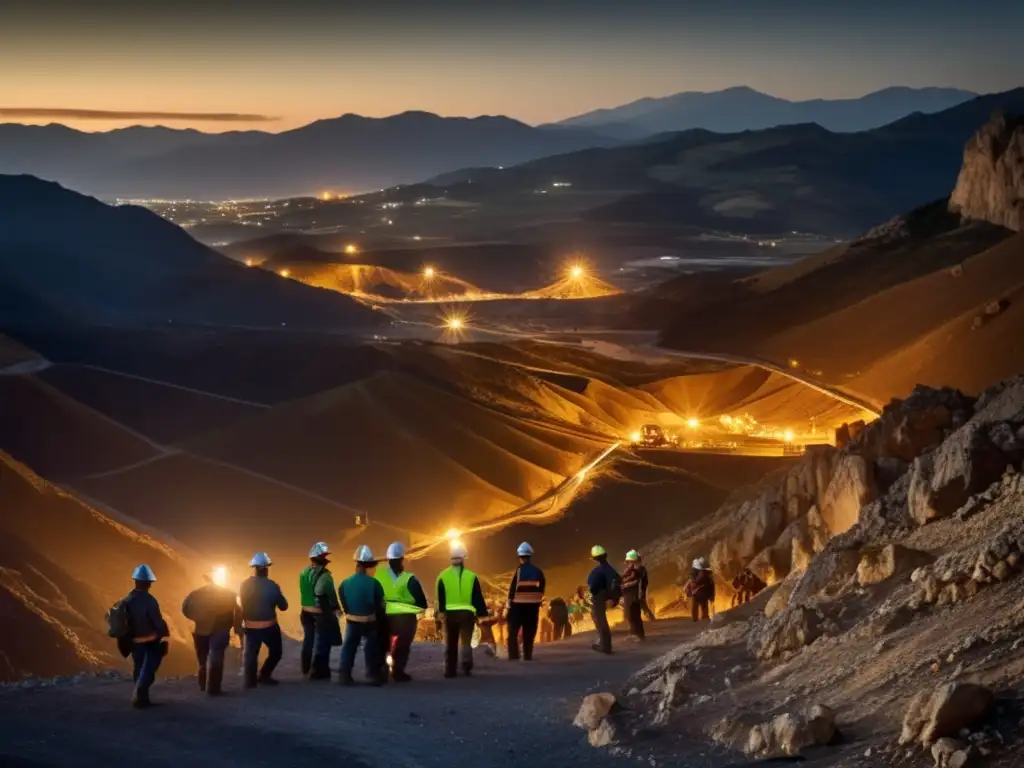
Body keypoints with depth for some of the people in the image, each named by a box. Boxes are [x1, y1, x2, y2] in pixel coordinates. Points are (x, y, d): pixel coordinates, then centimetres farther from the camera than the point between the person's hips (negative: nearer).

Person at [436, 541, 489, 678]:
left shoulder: (443, 576, -1)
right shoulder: (471, 576, -1)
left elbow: (440, 598, -1)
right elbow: (478, 597, 2)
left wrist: (441, 612, 4)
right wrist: (482, 613, 8)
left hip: (449, 613, 1)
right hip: (467, 613, -1)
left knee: (450, 643, 12)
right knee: (465, 641, 1)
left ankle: (450, 670, 12)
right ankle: (466, 666, -20)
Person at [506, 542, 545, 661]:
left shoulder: (519, 571, -9)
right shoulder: (538, 571, 4)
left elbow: (513, 588, -10)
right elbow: (541, 589, 8)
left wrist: (509, 603, -3)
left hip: (518, 604, -4)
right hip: (533, 605, 4)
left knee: (513, 630, 5)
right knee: (529, 632, 9)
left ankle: (513, 654, -2)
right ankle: (527, 655, 6)